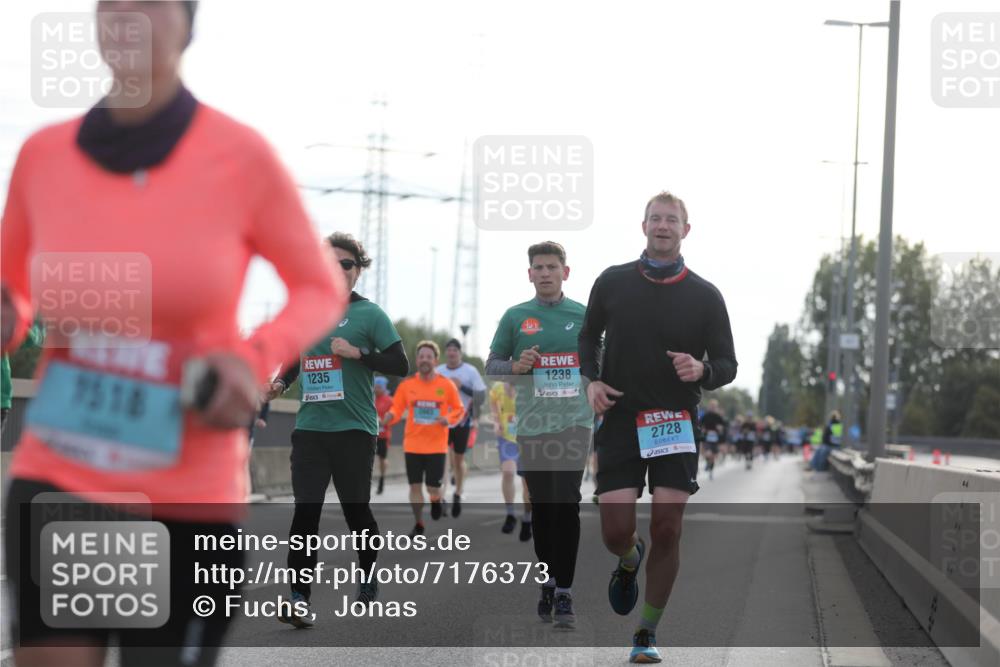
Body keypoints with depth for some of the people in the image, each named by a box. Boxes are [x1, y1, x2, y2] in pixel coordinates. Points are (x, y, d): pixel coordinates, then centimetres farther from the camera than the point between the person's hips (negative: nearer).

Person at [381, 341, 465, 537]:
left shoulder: (447, 385, -2)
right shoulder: (407, 385, 0)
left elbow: (459, 410, 5)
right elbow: (396, 409, 3)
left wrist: (449, 419, -15)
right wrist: (389, 417, -19)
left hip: (437, 445, -1)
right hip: (412, 445, 1)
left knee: (433, 488, -2)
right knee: (415, 486, 1)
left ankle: (436, 500, 35)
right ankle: (418, 525, 17)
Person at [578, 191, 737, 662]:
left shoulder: (704, 295, 0)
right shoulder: (612, 283, 3)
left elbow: (727, 365, 4)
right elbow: (588, 336, 18)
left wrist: (701, 370, -19)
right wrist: (592, 380, -1)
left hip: (675, 426, 0)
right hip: (620, 422, 1)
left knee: (666, 532, -6)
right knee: (616, 532, -6)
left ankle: (647, 634, 11)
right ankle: (630, 561, 34)